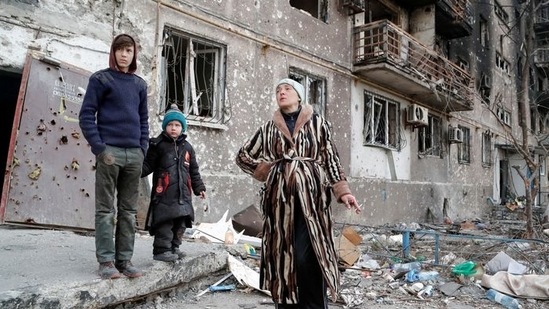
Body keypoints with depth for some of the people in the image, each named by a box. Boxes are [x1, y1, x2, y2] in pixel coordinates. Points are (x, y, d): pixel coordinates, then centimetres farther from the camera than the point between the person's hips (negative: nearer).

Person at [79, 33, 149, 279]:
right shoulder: (101, 79, 3)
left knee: (129, 210, 6)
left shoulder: (139, 84, 16)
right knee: (106, 209, 0)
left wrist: (143, 148, 6)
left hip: (134, 154, 5)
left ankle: (125, 260, 13)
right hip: (110, 151, -4)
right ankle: (106, 261, 6)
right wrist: (99, 148, -12)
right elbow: (86, 115, -2)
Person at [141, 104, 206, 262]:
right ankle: (161, 250, 4)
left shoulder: (187, 147, 13)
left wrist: (199, 187, 15)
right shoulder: (158, 144, 0)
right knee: (165, 222, -7)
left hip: (183, 193, 5)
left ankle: (174, 247, 24)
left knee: (180, 222, 11)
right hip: (164, 193, -5)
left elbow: (194, 171, 17)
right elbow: (148, 164, -1)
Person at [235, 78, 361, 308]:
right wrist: (268, 172, 8)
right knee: (282, 255, 5)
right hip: (280, 198, 3)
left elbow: (331, 159, 5)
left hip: (311, 196, -3)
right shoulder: (269, 128, 13)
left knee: (306, 258, -11)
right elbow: (243, 156, 20)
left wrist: (342, 191, -4)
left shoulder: (317, 123, 7)